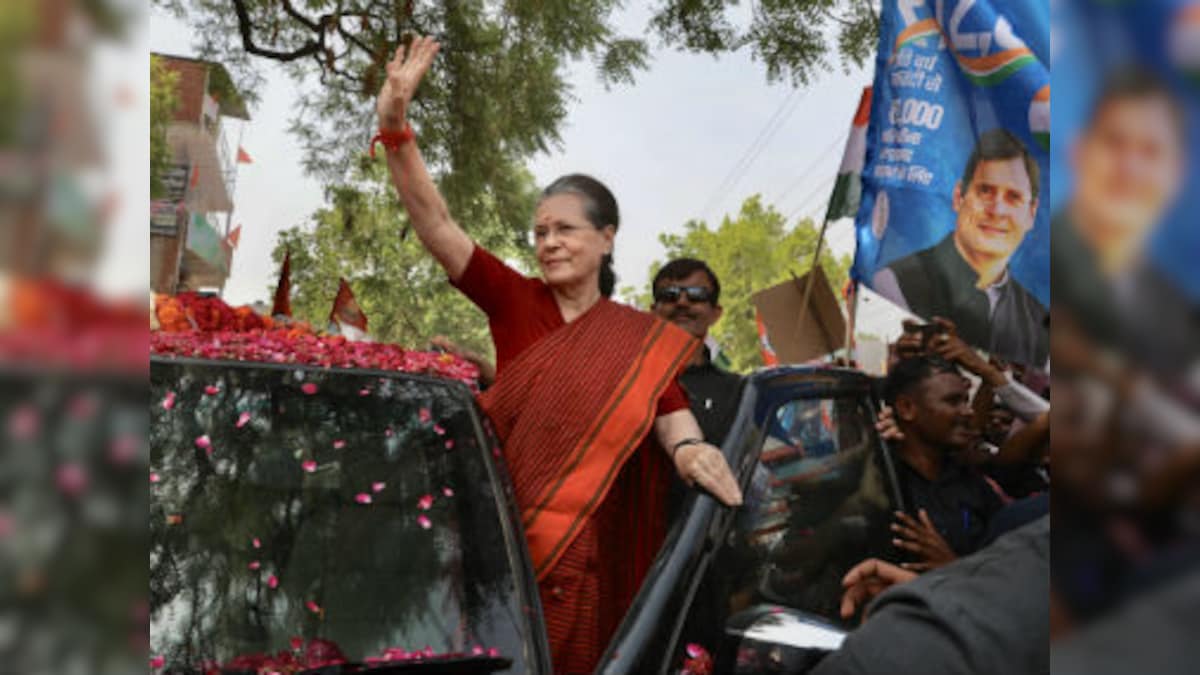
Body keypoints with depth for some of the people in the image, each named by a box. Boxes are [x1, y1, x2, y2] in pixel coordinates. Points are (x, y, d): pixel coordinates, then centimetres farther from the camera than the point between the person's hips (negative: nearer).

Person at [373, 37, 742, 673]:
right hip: (503, 527, 0)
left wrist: (689, 448, -38)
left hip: (585, 544, 0)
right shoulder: (514, 301, -1)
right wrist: (395, 126, -21)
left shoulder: (638, 338, 1)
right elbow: (436, 225, -10)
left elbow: (668, 404, -14)